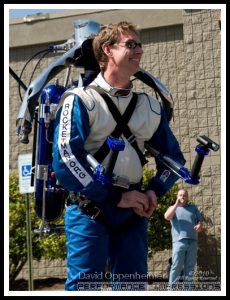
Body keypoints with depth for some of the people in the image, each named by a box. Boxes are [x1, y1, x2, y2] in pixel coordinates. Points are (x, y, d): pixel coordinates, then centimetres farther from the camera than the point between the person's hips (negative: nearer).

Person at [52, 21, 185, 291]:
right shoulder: (81, 100, -6)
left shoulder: (150, 106, 11)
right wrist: (117, 197, -16)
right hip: (89, 210, -5)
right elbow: (65, 161, -16)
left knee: (133, 286, 8)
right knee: (85, 286, -6)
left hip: (133, 213, 5)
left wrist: (153, 192, -4)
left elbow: (173, 157, 17)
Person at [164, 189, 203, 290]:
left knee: (190, 266, 4)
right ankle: (172, 288, -10)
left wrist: (199, 225, -6)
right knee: (176, 266, -9)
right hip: (179, 241, -3)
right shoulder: (173, 208, 13)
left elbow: (200, 220, 17)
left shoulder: (193, 207, 21)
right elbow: (167, 217, -8)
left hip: (192, 241, 3)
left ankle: (187, 287, 9)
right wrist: (176, 204, -13)